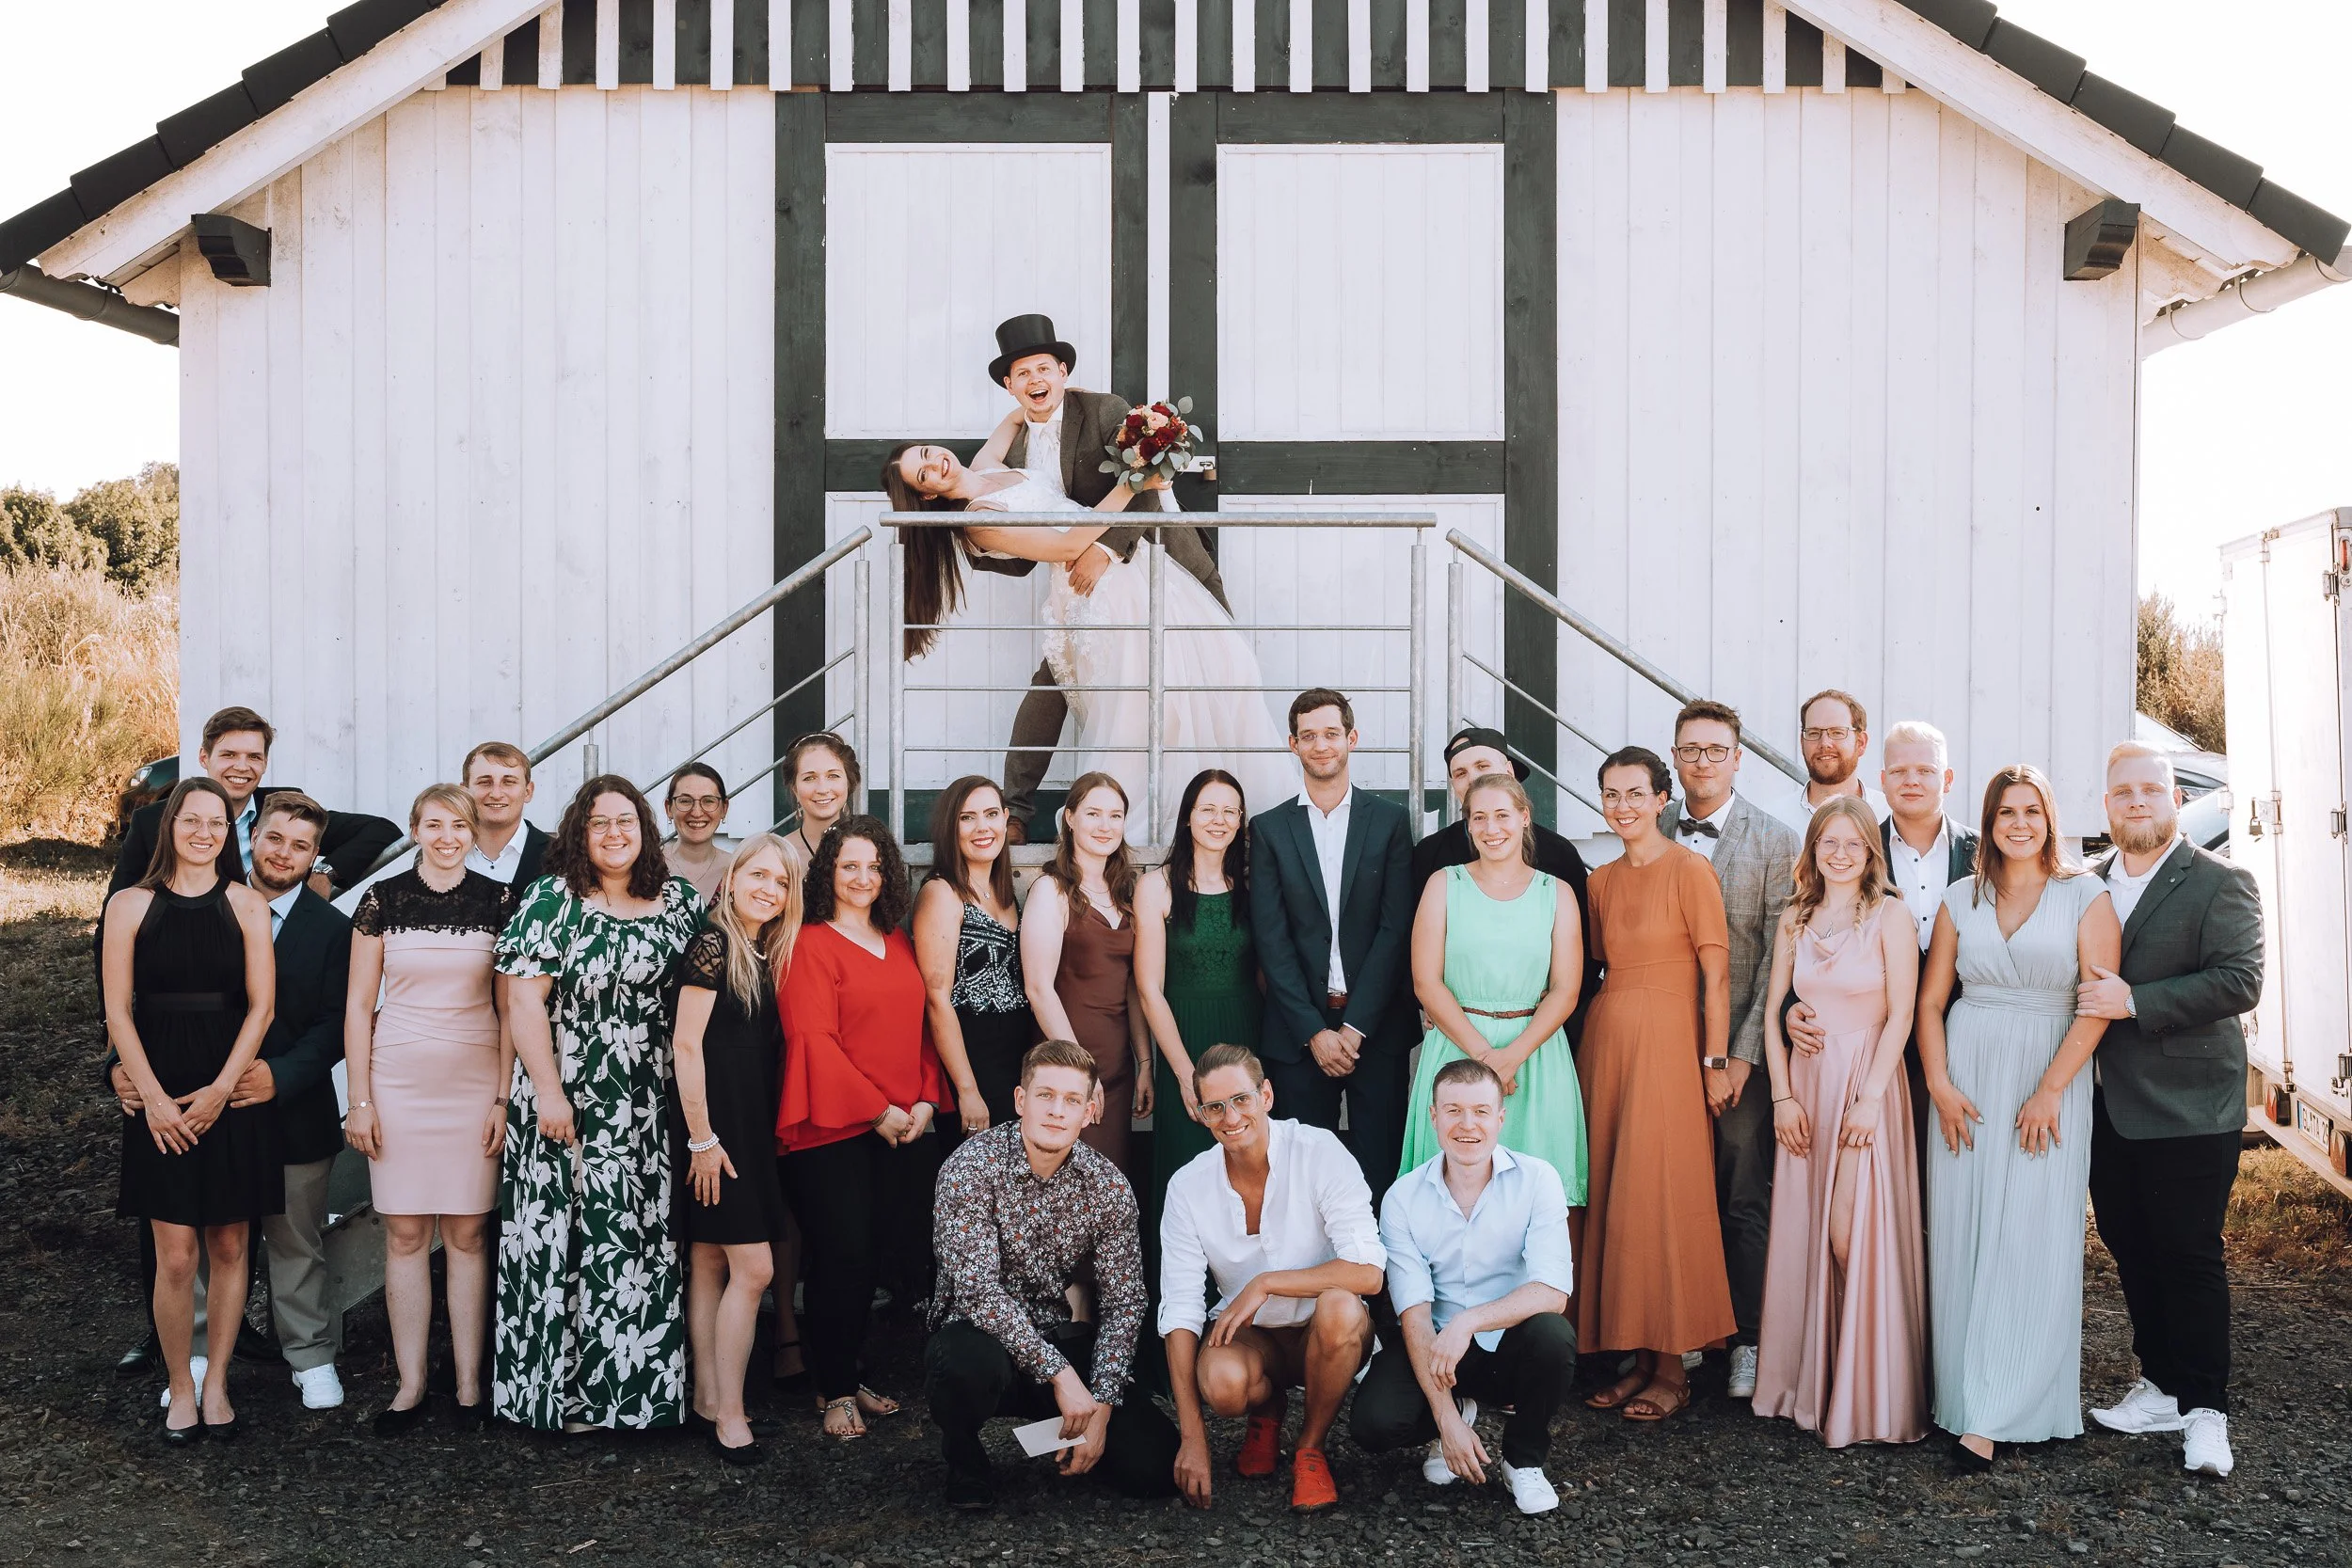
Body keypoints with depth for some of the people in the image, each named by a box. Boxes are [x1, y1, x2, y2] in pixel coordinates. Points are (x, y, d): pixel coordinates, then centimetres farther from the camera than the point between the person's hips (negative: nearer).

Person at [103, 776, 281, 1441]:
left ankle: (216, 1384, 19)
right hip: (160, 1098, -1)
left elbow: (261, 1006, -1)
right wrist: (154, 1098, -9)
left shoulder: (246, 905, 3)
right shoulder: (131, 905, 2)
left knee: (228, 1248, 6)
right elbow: (118, 1011, -1)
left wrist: (219, 1091, -9)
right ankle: (180, 1389, 14)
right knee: (175, 1257, -2)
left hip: (232, 1094, 1)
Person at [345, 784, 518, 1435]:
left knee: (468, 1233, 3)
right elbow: (359, 1006, 4)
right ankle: (410, 1383, 12)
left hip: (475, 1083, 0)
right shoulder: (382, 900, 2)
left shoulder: (498, 901, 2)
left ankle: (470, 1381, 11)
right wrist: (361, 1100, 0)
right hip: (398, 1081, 0)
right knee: (405, 1233, 4)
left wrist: (504, 1097, -2)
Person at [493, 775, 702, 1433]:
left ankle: (645, 1380, 18)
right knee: (571, 1243, 2)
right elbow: (524, 1001, -8)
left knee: (648, 1243, 6)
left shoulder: (680, 903, 8)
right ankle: (567, 1391, 14)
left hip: (653, 1108, 3)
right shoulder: (552, 899, -3)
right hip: (570, 1104, -3)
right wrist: (549, 1094, -13)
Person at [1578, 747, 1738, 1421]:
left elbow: (1717, 973, -9)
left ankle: (1673, 1368, 5)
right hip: (1605, 1037, 6)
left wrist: (1715, 1062, -12)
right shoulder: (1601, 880, 12)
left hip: (1667, 1041, -6)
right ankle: (1638, 1358, 13)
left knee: (1661, 1196, -5)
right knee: (1610, 1195, 5)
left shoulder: (1689, 871, -7)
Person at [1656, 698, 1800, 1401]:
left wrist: (1743, 1052, -10)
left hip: (1739, 1044, -2)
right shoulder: (1652, 831, 7)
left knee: (1743, 1198, 3)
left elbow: (1778, 957, -5)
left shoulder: (1774, 841, -2)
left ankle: (1748, 1340, 13)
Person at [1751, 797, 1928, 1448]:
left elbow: (1901, 1014, -8)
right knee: (1804, 1235, 6)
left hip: (1867, 1083, -4)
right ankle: (1811, 1382, 19)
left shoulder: (1890, 916, -4)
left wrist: (1869, 1097, -15)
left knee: (1854, 1234, -9)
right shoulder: (1795, 919, 9)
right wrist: (1782, 1095, 0)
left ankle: (1868, 1393, 6)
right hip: (1806, 1083, 5)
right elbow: (1773, 1011, 8)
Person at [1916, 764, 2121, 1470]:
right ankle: (1966, 1394, 11)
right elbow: (1930, 1001, 9)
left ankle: (1994, 1416, -2)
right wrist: (1939, 1085, -4)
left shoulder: (2086, 897, 0)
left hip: (2049, 1077, -3)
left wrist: (2049, 1090, -14)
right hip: (1967, 1079, 3)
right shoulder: (1961, 900, 9)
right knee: (1961, 1235, 3)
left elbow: (2097, 1004, -7)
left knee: (2031, 1240, -4)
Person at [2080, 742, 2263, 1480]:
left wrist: (2134, 1002, -21)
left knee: (2190, 1256, 1)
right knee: (2133, 1253, 12)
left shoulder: (2221, 883, -6)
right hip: (2111, 1107, 5)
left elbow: (2240, 981, -17)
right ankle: (2161, 1386, 25)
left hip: (2189, 1111, -5)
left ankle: (2205, 1409, 12)